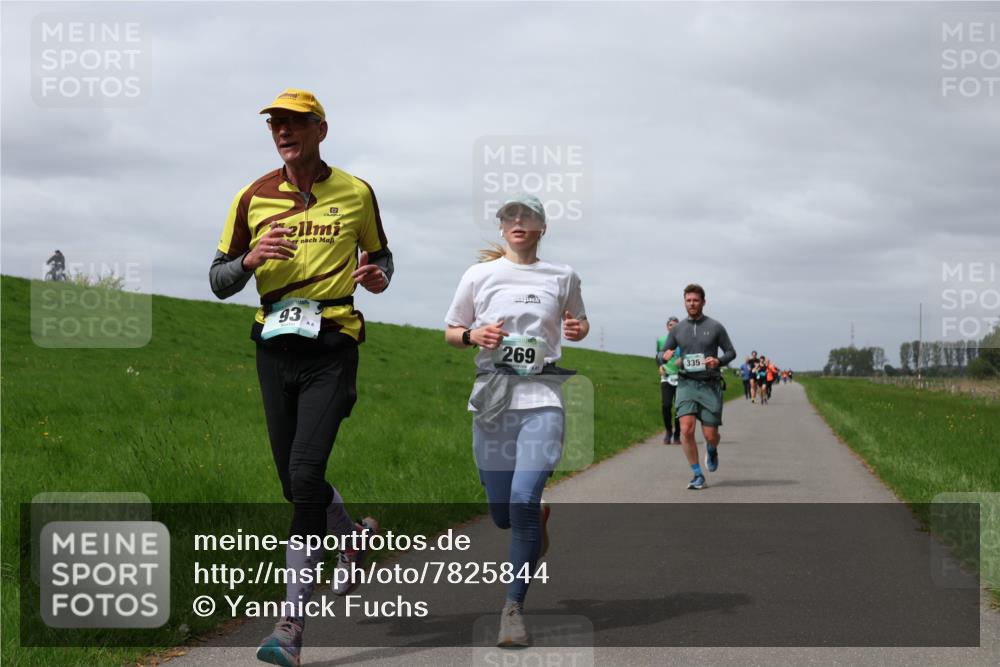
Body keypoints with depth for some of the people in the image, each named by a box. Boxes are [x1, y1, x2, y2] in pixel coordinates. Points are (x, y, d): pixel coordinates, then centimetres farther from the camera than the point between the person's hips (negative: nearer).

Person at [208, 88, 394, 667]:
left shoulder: (356, 193, 3)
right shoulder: (254, 197, 6)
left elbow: (380, 255, 18)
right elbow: (219, 281, 9)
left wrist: (378, 275, -6)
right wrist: (251, 258, -13)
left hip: (332, 346, -4)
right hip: (275, 345, 4)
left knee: (306, 472, -17)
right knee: (295, 481, 9)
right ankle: (354, 534, 43)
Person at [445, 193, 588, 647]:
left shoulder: (563, 277, 7)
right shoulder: (480, 274, 5)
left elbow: (578, 322, 22)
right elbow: (450, 333, 12)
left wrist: (578, 330, -1)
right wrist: (474, 335, -9)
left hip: (542, 399, -2)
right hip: (492, 399, 2)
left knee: (523, 502, -19)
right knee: (502, 514, 7)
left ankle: (514, 606, -6)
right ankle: (539, 520, 45)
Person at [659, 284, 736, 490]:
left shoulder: (715, 327, 2)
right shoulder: (677, 329, 9)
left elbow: (731, 352, 7)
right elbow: (663, 355, 16)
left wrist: (718, 361, -14)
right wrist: (666, 356, -8)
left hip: (710, 385, -1)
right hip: (686, 384, 1)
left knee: (710, 435, 0)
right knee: (686, 429, -17)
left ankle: (711, 450, 39)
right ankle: (698, 475, -4)